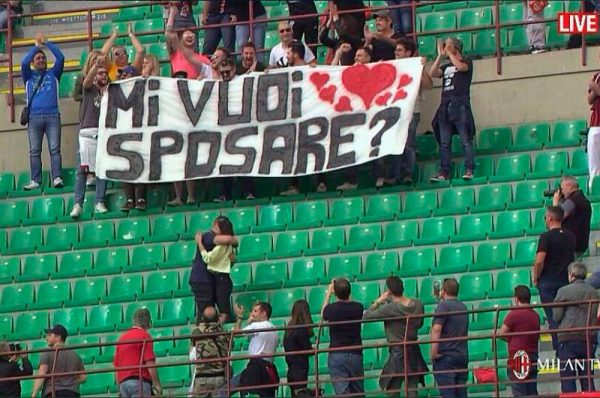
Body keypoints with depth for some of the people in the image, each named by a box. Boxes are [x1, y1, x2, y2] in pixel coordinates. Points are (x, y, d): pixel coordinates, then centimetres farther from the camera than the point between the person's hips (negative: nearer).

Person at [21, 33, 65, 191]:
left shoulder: (53, 74, 18)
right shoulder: (29, 76, 18)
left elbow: (60, 58, 6)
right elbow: (24, 63, 0)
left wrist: (46, 43, 8)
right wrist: (36, 46, 6)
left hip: (52, 116, -1)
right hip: (34, 117, 1)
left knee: (55, 149, -10)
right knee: (34, 151, -2)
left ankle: (57, 179, -16)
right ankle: (35, 181, -4)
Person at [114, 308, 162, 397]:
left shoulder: (122, 337, 18)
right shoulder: (144, 336, -3)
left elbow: (116, 365, 18)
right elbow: (150, 362, -12)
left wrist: (120, 389, 23)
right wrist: (156, 384, -8)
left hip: (123, 382, 7)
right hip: (139, 380, -7)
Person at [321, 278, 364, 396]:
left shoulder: (331, 309, -8)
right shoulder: (358, 308, -4)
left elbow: (323, 315, 17)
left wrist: (328, 293, 25)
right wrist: (346, 290, 24)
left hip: (336, 355, -2)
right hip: (355, 354, 2)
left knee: (342, 392, -8)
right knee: (358, 393, 14)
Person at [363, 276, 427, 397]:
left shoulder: (389, 309, -17)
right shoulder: (418, 304, 0)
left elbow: (366, 316, -10)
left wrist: (378, 301, 1)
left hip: (398, 353, -5)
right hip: (414, 353, 5)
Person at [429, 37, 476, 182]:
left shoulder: (466, 62, 7)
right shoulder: (445, 66, 22)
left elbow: (460, 67, -16)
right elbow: (432, 73, 7)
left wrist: (449, 52, -7)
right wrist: (440, 55, 4)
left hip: (460, 104, -6)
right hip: (445, 105, 6)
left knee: (465, 140, -10)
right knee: (444, 142, 2)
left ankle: (469, 170, -13)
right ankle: (444, 172, 2)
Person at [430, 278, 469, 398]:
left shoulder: (443, 306, -9)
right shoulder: (463, 307, 15)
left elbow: (436, 329, -19)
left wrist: (434, 352, -15)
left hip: (445, 357, -7)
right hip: (463, 356, 7)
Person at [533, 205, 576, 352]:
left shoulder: (546, 237, -12)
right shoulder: (570, 237, 7)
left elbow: (539, 262, -18)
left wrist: (535, 278, -4)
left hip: (548, 281, -5)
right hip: (566, 282, 5)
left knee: (553, 319, -4)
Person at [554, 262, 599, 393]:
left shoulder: (564, 291, -4)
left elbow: (556, 316, -4)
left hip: (568, 339, -4)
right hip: (589, 340, 4)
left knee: (567, 379, -4)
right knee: (588, 380, 7)